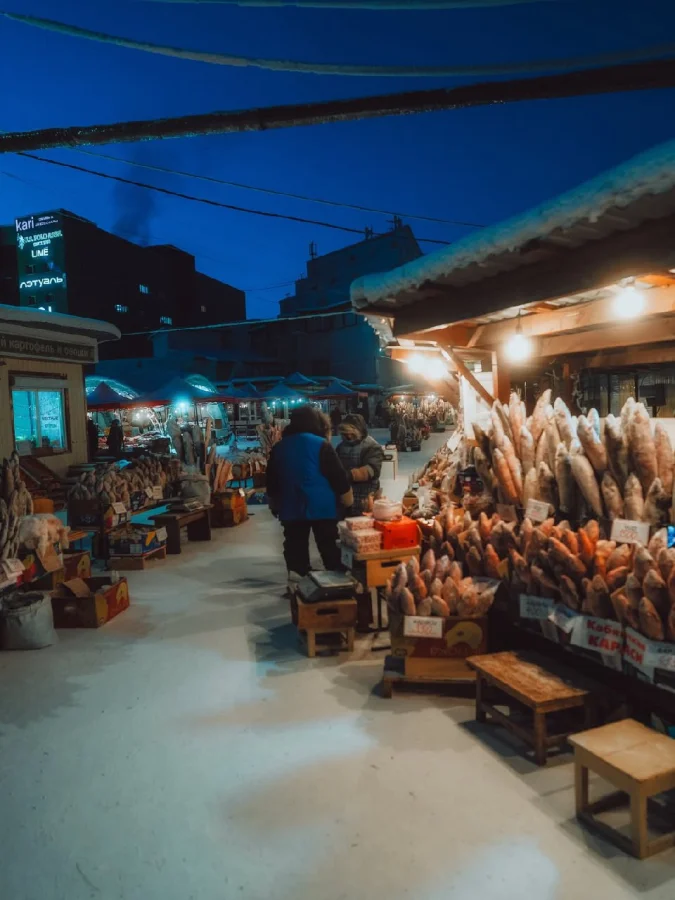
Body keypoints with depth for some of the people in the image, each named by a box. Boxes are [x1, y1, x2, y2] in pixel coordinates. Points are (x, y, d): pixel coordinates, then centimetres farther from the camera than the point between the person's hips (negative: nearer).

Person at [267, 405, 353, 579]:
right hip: (321, 507, -4)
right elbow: (339, 478, -9)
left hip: (291, 509, 4)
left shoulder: (279, 447, 6)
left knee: (296, 552, 10)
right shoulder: (321, 445, -10)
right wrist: (349, 502, 3)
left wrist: (275, 505, 26)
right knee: (331, 551, 7)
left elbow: (272, 482, 14)